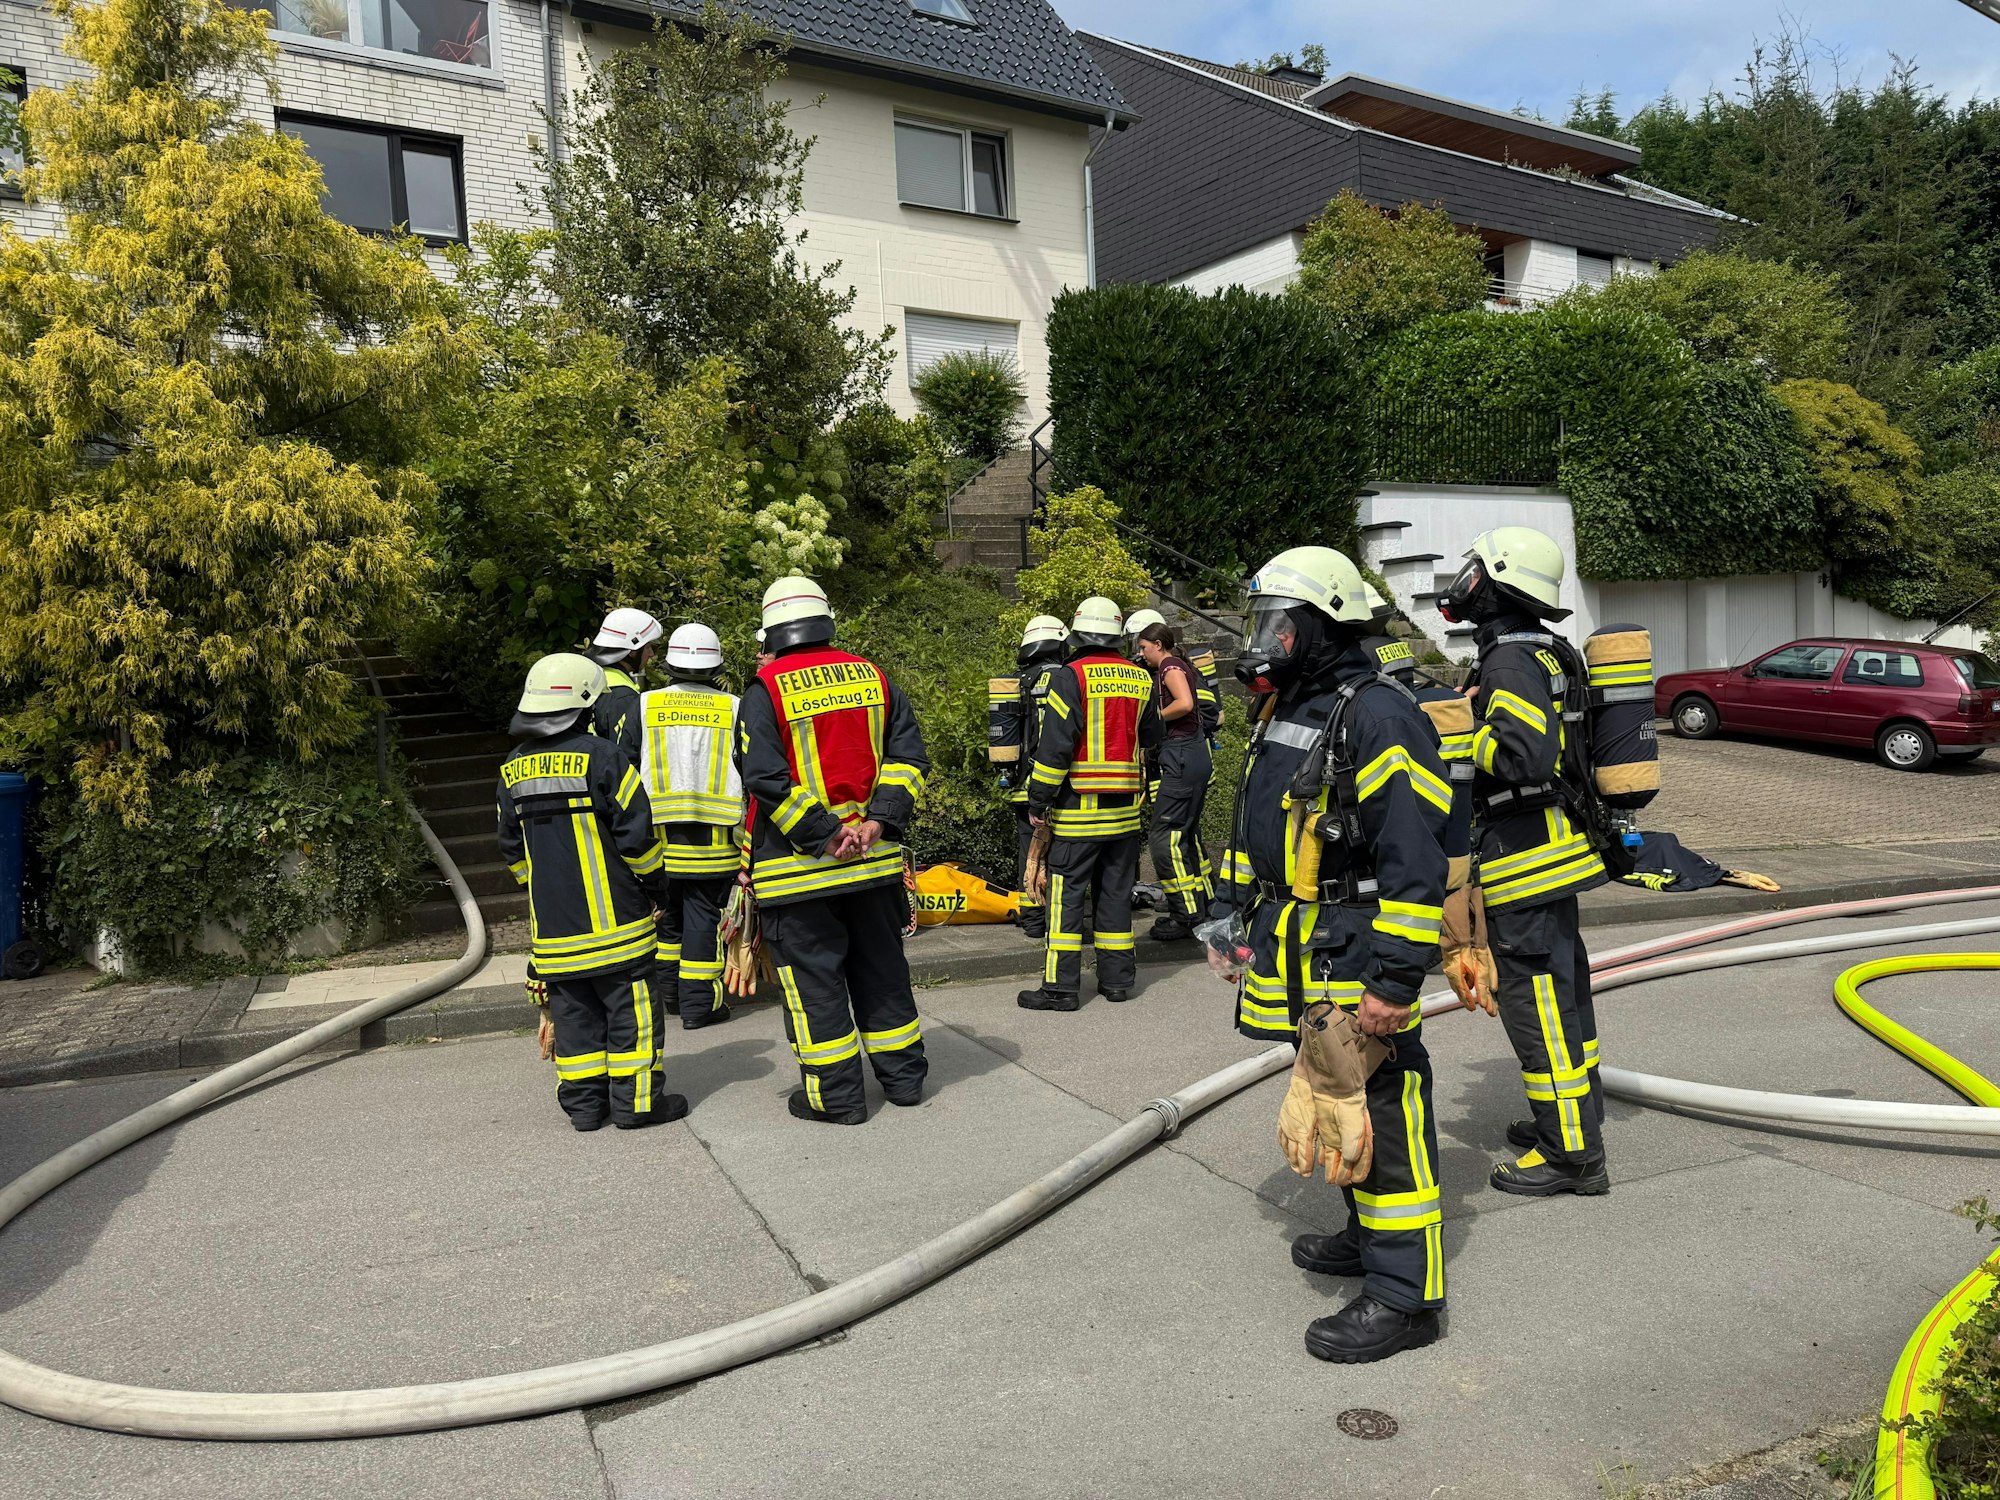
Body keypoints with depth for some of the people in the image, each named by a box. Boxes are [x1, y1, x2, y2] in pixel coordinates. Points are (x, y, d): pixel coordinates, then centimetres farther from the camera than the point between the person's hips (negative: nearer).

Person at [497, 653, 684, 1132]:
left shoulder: (513, 769, 8)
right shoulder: (600, 756, -13)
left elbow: (512, 848, 16)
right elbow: (635, 832, -13)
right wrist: (652, 878, 3)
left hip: (551, 924, 6)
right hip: (611, 916, -6)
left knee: (573, 1008, 13)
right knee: (629, 1005, 2)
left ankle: (583, 1102, 17)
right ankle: (635, 1100, 6)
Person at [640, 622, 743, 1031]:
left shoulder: (646, 705, 1)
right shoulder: (733, 708, 0)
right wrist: (749, 833, 13)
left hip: (658, 829, 2)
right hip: (714, 838, -2)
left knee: (666, 908, 17)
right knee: (703, 913, 2)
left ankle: (667, 984, 28)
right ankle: (699, 1002, 4)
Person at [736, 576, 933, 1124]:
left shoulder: (765, 689, -9)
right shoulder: (874, 677, 6)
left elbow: (765, 777, -17)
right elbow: (909, 756, 2)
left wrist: (820, 837, -15)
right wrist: (878, 821, -6)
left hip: (798, 868, -5)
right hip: (875, 858, 5)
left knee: (813, 977, 6)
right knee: (881, 967, 17)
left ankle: (835, 1095, 12)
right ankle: (903, 1076, 27)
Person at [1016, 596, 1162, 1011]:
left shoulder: (1070, 677, -10)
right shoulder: (1140, 679, 6)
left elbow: (1055, 745, -14)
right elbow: (1150, 737, 18)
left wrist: (1038, 800, -7)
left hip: (1077, 807, -5)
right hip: (1125, 807, 5)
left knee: (1067, 895, -1)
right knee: (1115, 892, 13)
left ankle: (1061, 985, 0)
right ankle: (1117, 978, 18)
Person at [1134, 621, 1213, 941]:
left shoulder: (1169, 665, -9)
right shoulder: (1181, 666, 19)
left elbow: (1185, 703, -25)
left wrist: (1154, 718, -12)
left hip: (1181, 756, -10)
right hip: (1196, 755, 10)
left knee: (1165, 837, -8)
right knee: (1187, 833, 18)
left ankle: (1186, 916, -5)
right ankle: (1205, 903, 28)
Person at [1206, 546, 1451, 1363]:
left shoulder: (1377, 719, -18)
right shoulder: (1282, 713, 13)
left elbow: (1415, 861, -23)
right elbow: (1255, 826, 23)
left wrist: (1394, 978, -24)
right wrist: (1231, 913, 20)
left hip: (1354, 958, -10)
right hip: (1295, 957, 10)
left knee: (1381, 1114, -3)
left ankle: (1405, 1294, 8)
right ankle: (1369, 1233, 39)